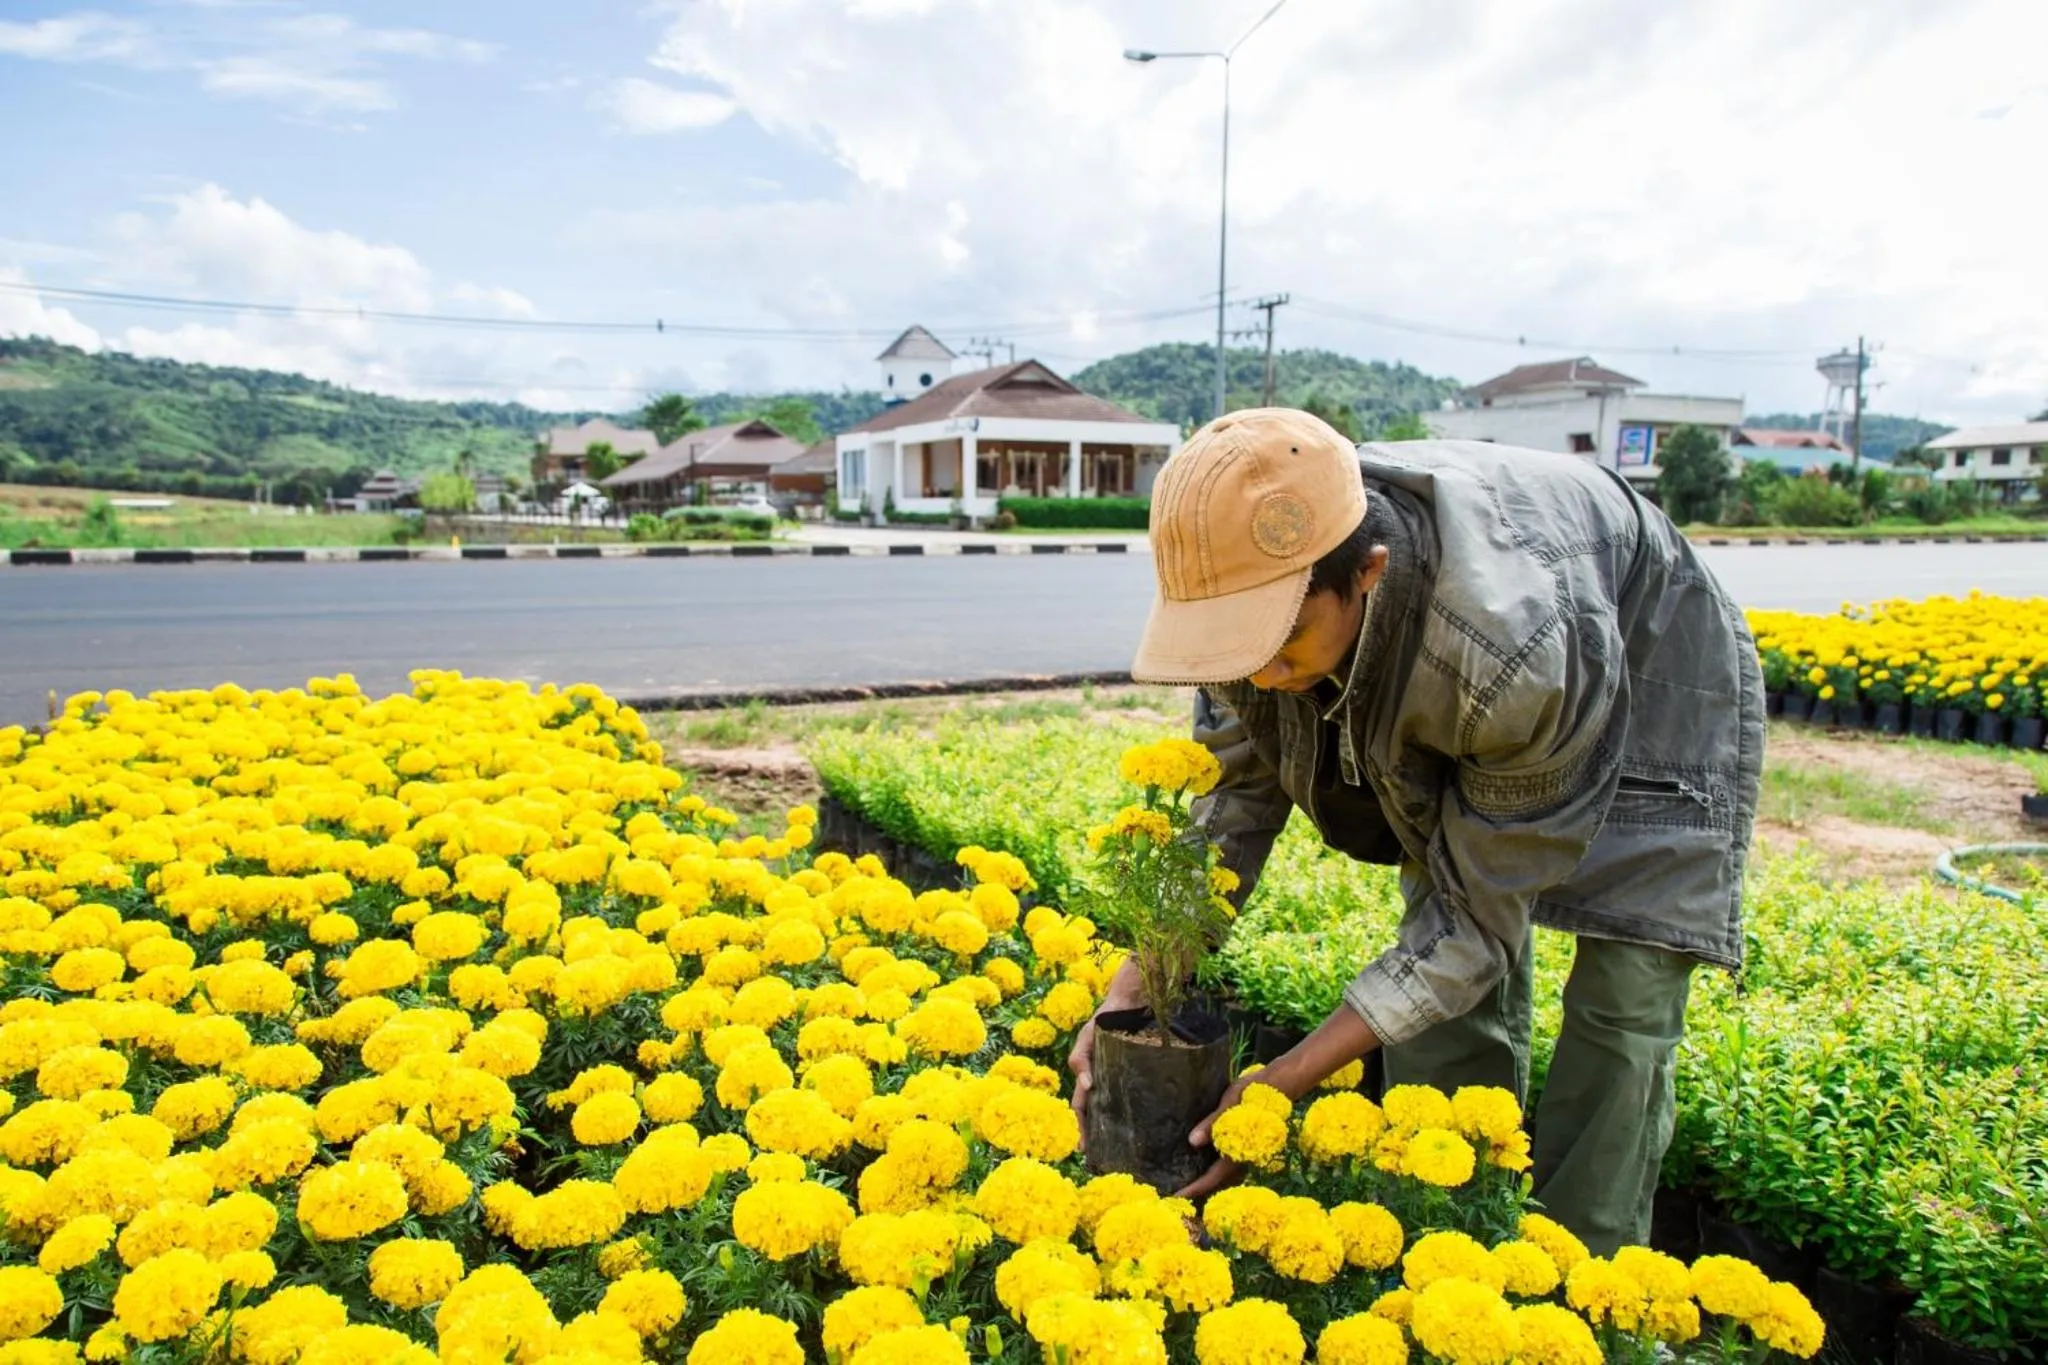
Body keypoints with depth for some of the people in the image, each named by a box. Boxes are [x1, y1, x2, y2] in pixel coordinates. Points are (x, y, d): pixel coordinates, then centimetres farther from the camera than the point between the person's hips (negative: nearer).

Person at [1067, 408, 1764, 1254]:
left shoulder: (1518, 647, -45)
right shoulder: (1257, 583, -29)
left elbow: (1480, 916, -32)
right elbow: (1233, 797, -15)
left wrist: (1285, 1084, -34)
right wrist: (1127, 997, -24)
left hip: (1654, 698, -4)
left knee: (1622, 1008, -13)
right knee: (1453, 987, 1)